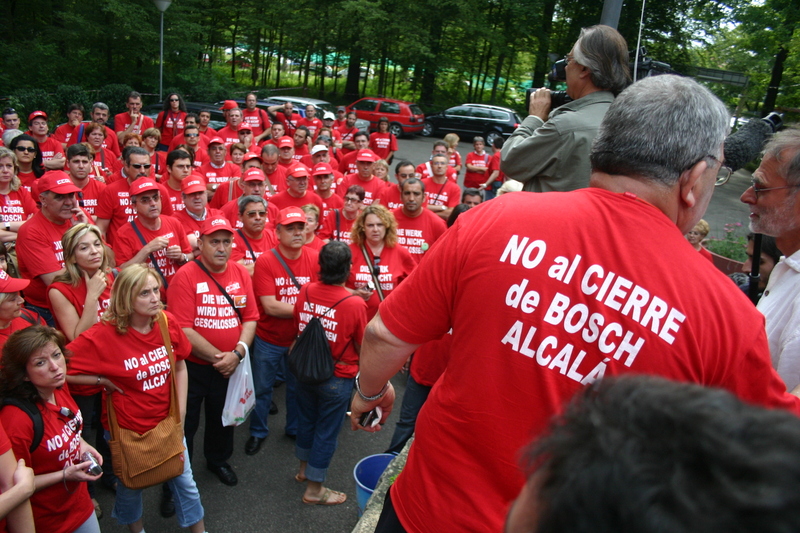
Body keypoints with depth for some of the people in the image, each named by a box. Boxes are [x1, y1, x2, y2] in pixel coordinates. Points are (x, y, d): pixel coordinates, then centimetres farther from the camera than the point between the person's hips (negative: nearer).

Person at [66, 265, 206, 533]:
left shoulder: (167, 322, -11)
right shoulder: (103, 335, -22)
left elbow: (180, 368, 0)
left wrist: (180, 415, -3)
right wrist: (103, 381, -18)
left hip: (167, 422, 3)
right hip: (128, 429, -3)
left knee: (185, 483, 15)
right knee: (131, 484, 21)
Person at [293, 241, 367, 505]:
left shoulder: (305, 291, -12)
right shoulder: (355, 304, -25)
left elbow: (297, 329, 4)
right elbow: (362, 348, -13)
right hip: (337, 379, -5)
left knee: (307, 420, 25)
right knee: (326, 431, 11)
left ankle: (304, 469, 47)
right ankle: (314, 489, 26)